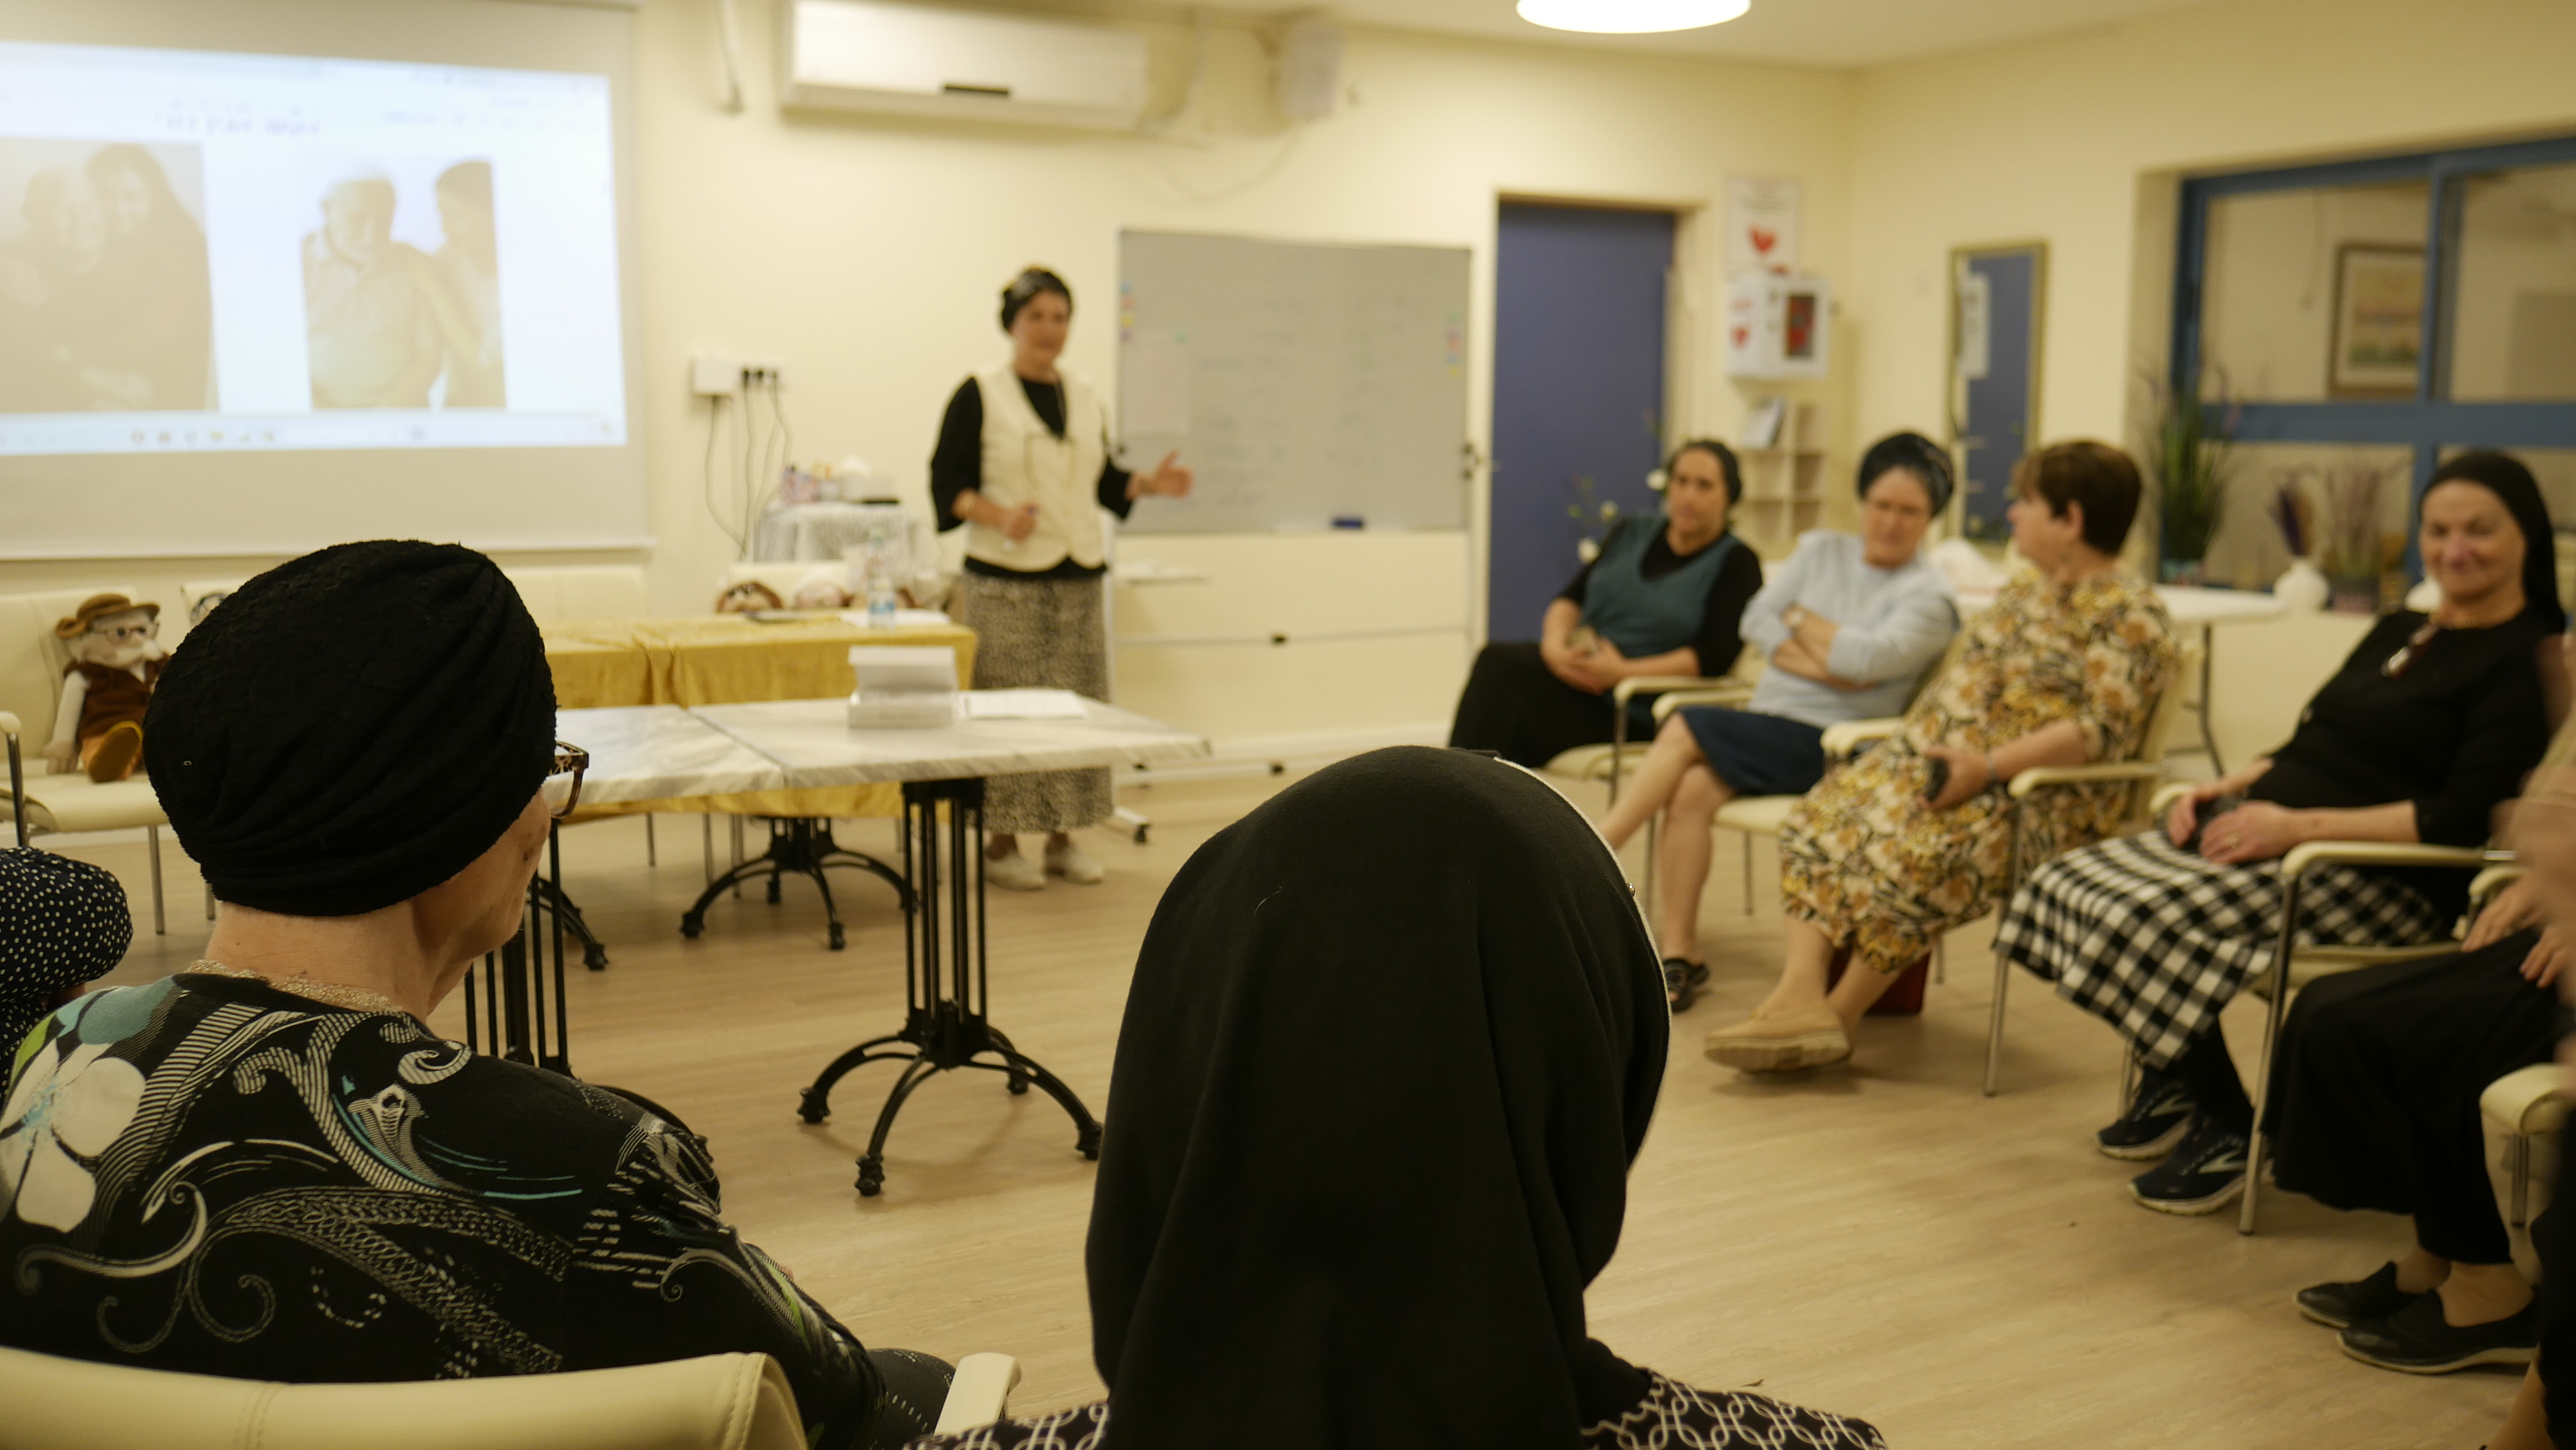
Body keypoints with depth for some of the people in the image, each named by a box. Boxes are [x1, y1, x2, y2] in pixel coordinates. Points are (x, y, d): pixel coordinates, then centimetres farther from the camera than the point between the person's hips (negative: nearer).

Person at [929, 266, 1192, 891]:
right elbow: (947, 481, -6)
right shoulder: (979, 395, -3)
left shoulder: (1085, 398, 14)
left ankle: (1062, 838, 17)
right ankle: (1001, 844, 6)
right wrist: (998, 515, -22)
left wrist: (1149, 484, 2)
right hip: (1004, 581, -5)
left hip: (1078, 576, 5)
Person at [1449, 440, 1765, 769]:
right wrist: (1555, 644, -12)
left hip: (1636, 715, -5)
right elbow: (1570, 597, 11)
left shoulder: (1736, 563, 1)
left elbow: (1718, 655, -11)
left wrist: (1624, 672, -19)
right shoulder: (1631, 534, 17)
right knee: (1499, 660, -26)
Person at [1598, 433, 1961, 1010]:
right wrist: (1819, 666, -10)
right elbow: (1756, 620, 5)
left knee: (1686, 728, -22)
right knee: (1691, 789, -24)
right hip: (1767, 722, 5)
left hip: (1829, 746, -5)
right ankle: (1680, 954, -18)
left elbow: (1868, 659, -17)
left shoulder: (1930, 596, -1)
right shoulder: (1822, 550, 16)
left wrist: (1800, 621, -1)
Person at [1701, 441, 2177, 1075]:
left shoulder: (2130, 613, -6)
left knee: (1923, 851, -33)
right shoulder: (2024, 590, 21)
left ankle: (1840, 1013, -17)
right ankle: (1800, 993, -28)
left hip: (2038, 793, -8)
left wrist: (1987, 767, -24)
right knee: (1823, 816, -13)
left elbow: (2103, 728, -17)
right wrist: (1918, 739, 4)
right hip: (1939, 761, 8)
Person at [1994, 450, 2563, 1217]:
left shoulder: (2526, 662, -6)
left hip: (2380, 877, -9)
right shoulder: (2397, 631, 21)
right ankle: (2173, 1084, 10)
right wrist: (2226, 788, 4)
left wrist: (2299, 825, -22)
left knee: (2140, 921, -29)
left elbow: (2461, 819, -17)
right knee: (2064, 885, -8)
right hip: (2269, 827, 9)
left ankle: (2231, 1132, -7)